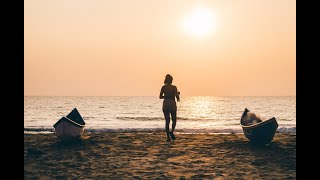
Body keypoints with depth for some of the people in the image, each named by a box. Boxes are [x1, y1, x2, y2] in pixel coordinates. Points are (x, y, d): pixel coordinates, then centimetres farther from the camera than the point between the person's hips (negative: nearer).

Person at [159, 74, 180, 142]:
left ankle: (168, 136, 3)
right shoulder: (174, 87, -8)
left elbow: (160, 97, 5)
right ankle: (171, 131, -14)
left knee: (167, 121, 8)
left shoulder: (163, 87, 1)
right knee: (174, 120, 12)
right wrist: (178, 98, 9)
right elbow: (177, 96, -13)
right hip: (172, 105, -3)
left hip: (165, 105, 3)